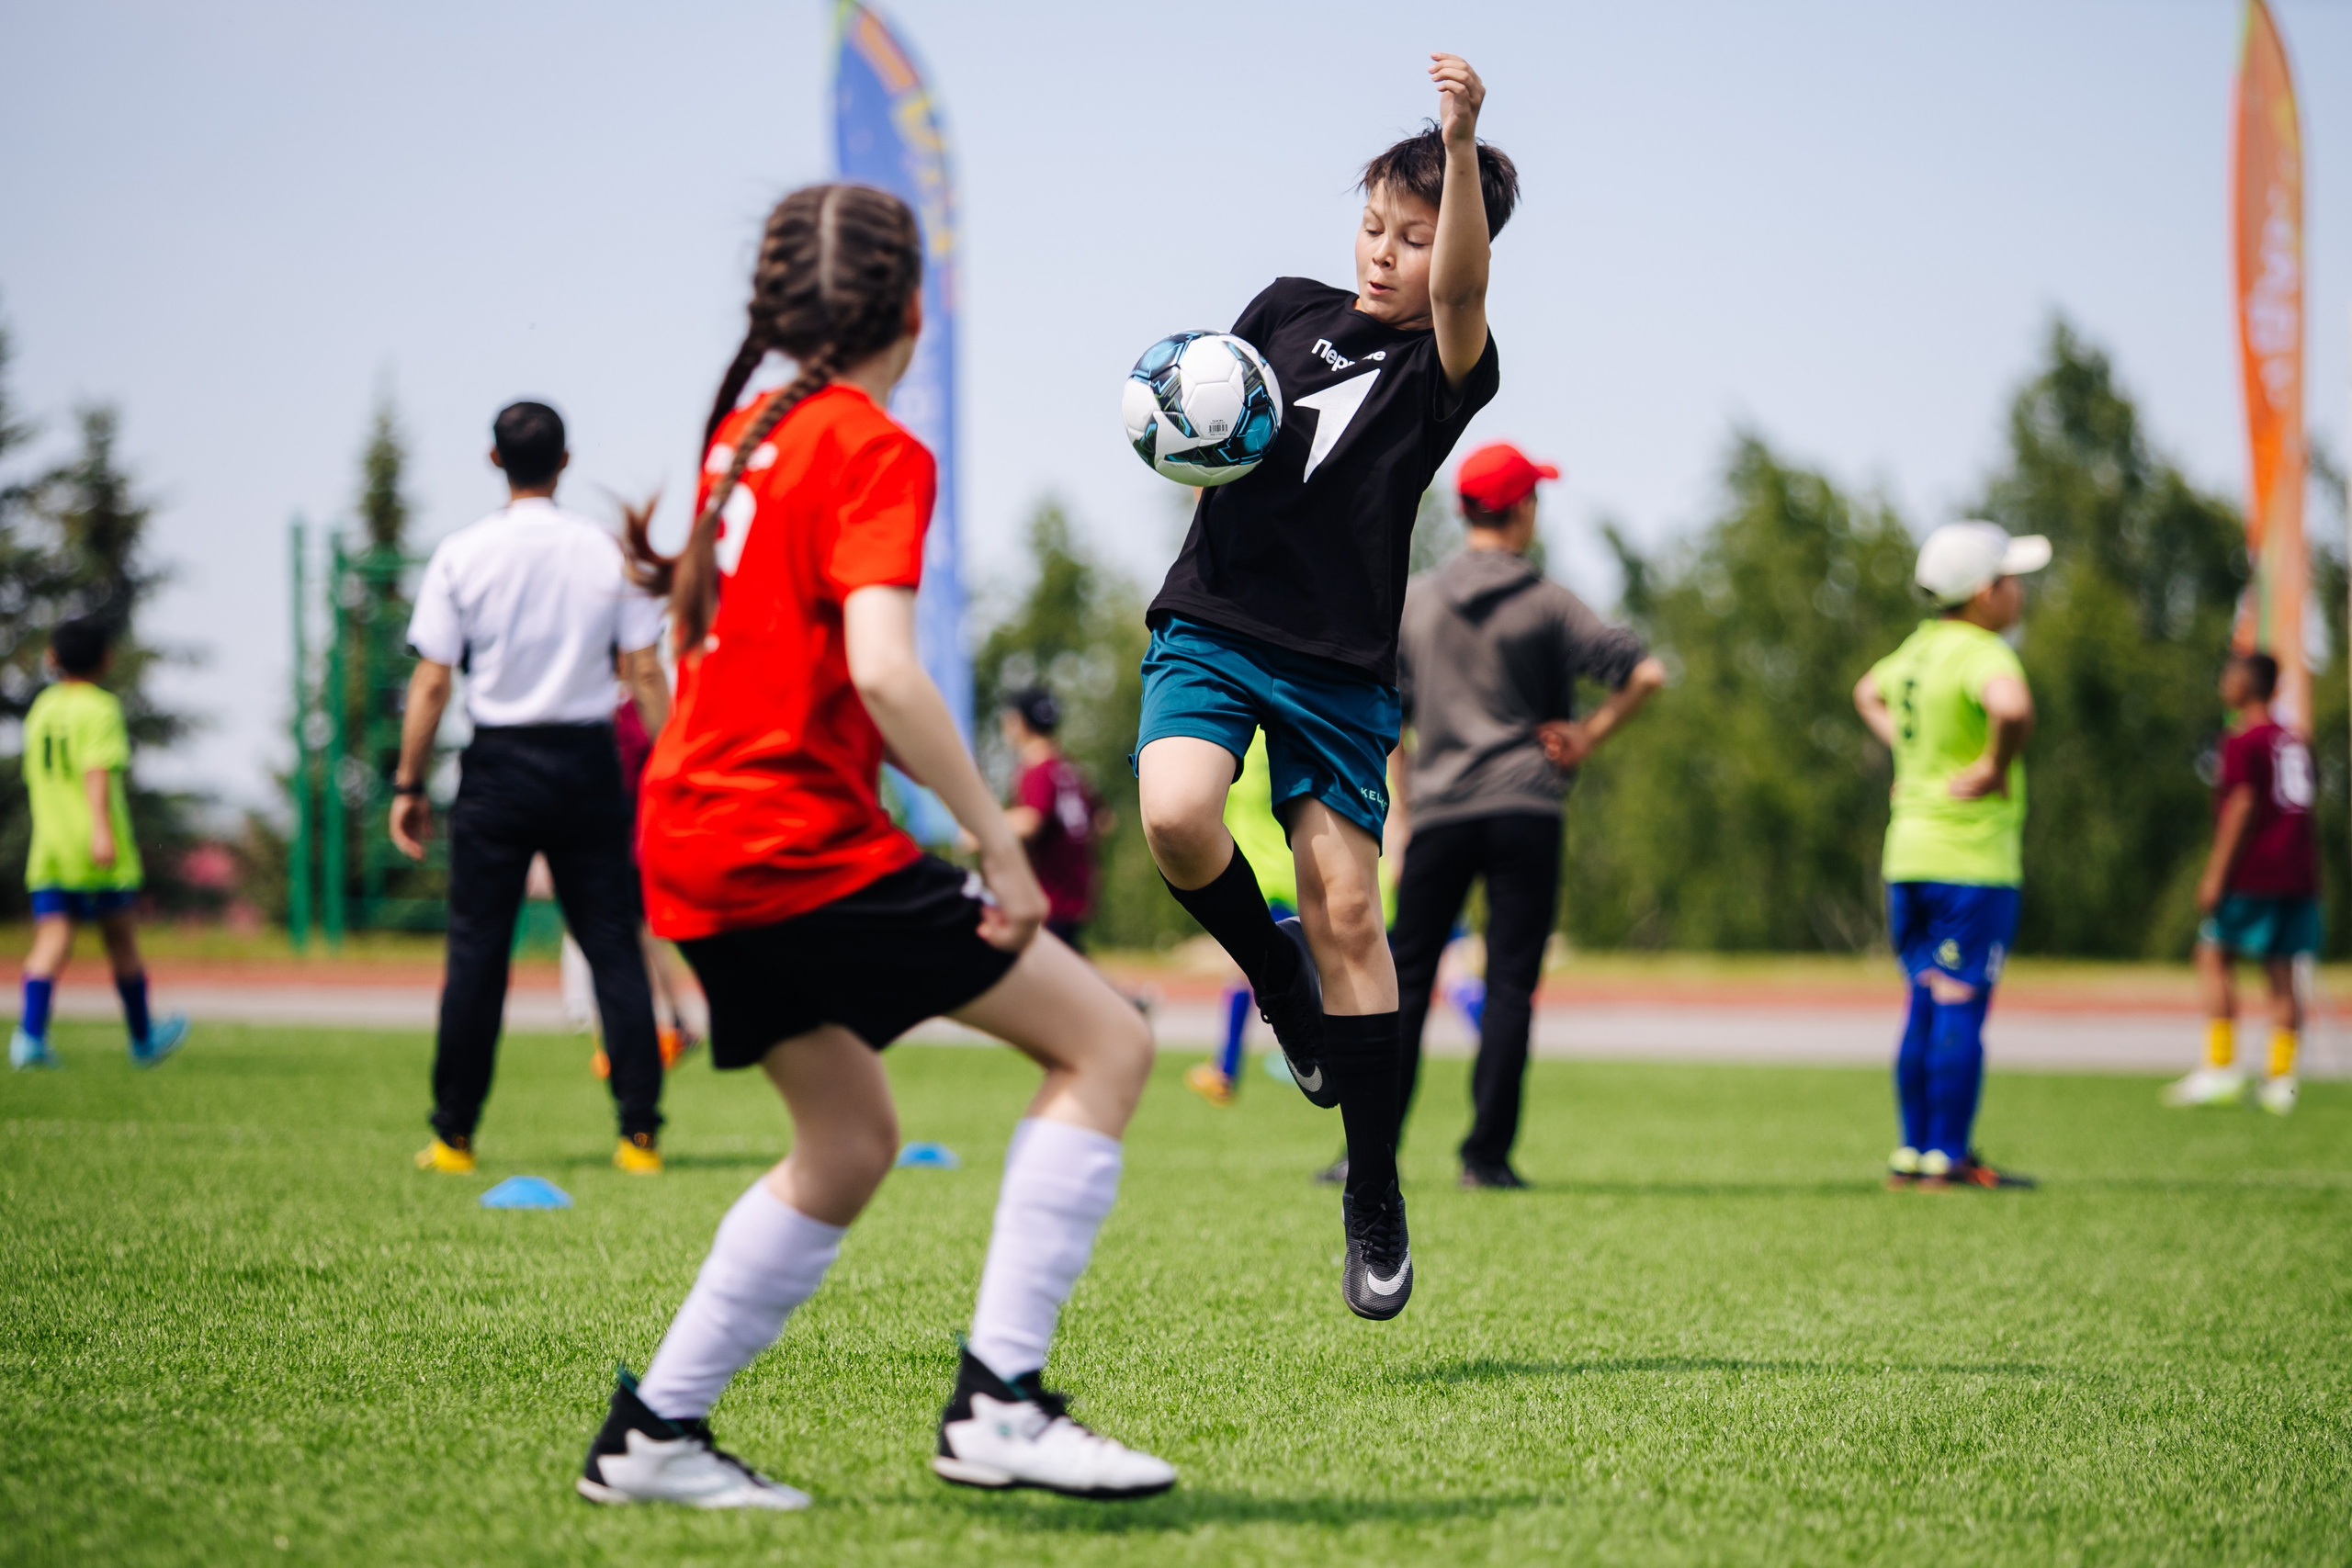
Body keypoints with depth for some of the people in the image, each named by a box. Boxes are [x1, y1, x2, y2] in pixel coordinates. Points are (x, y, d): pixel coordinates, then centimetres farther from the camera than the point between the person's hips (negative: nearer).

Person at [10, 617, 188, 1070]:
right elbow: (97, 772, -20)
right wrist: (102, 830, -28)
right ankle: (144, 1039, 25)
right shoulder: (100, 708, -7)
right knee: (122, 942, 10)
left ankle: (30, 1033, -24)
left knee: (51, 943, -4)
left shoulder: (41, 708, 13)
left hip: (48, 848, 5)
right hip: (98, 854, -5)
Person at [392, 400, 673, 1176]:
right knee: (614, 947, 4)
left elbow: (431, 683, -4)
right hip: (587, 762, 1)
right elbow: (646, 675, -1)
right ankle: (640, 1134, 1)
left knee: (477, 953, 4)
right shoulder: (608, 551, 1)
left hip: (498, 763, -1)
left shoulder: (462, 554, -2)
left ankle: (453, 1137, 8)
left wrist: (409, 785, 1)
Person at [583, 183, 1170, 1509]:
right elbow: (883, 669, -22)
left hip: (695, 846, 9)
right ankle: (997, 1400, -12)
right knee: (1106, 1041, -5)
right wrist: (998, 841, -19)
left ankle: (651, 1434, 19)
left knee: (852, 1143, 21)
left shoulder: (746, 435, 15)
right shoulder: (879, 452, -10)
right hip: (806, 847, -9)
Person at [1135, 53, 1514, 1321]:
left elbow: (1461, 286, -23)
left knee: (1346, 910, -2)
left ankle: (1375, 1196, 9)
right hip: (1212, 623, 2)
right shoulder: (1288, 309, 10)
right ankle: (1275, 976, 5)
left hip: (1339, 663, -2)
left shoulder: (1446, 364, -2)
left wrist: (1463, 142, -39)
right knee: (1176, 819, -26)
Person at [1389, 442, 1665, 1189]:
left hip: (1438, 813, 2)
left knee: (1407, 980, 6)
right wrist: (1586, 739, 2)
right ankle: (1487, 1153, -3)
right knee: (1510, 982, 1)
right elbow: (1645, 673, -9)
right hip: (1526, 809, -2)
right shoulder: (1546, 602, -1)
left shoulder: (1415, 599, 8)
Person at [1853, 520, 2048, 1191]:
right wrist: (1998, 768, -22)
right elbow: (2011, 708, -38)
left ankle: (1914, 1153, 17)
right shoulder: (1981, 652, -16)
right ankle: (1947, 1157, -2)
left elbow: (1868, 692, 32)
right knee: (1961, 1008, -4)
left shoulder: (1920, 646, 11)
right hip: (1973, 859, -8)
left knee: (1927, 1007, 13)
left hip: (1908, 853, 8)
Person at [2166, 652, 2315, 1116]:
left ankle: (2221, 1068, -8)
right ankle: (2281, 1080, 2)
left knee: (2213, 957, -1)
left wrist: (2217, 873, -13)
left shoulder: (2243, 742, -8)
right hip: (2298, 871, 7)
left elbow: (2242, 805, -14)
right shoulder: (2294, 742, 15)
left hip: (2254, 872, -7)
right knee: (2281, 971, 6)